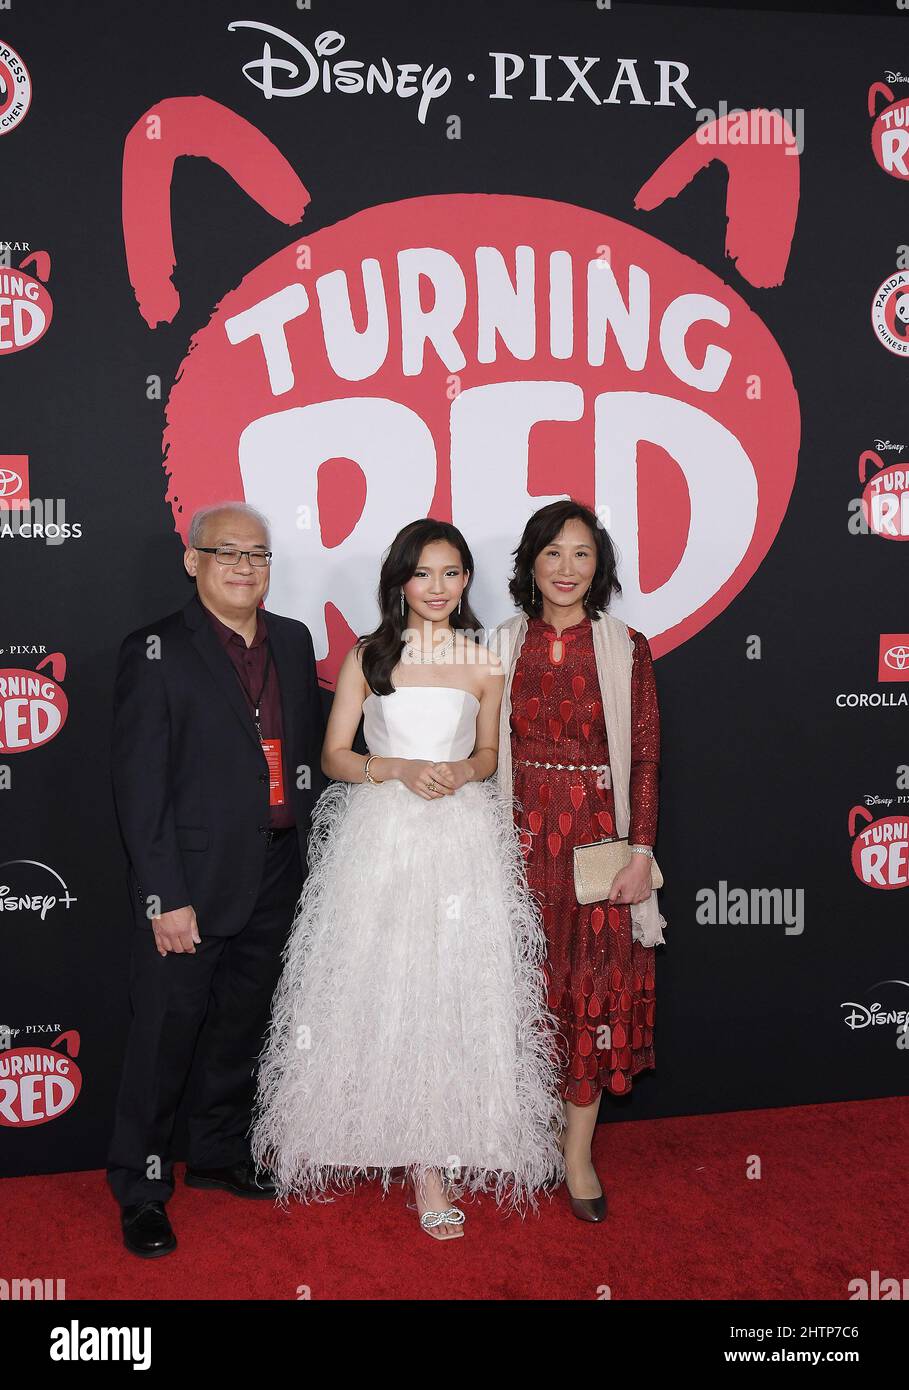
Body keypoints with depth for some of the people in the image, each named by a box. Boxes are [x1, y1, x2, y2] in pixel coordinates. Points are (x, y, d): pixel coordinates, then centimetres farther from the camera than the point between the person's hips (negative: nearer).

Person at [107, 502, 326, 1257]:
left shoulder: (294, 641, 8)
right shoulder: (156, 652, -9)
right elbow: (139, 786, -12)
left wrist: (313, 849, 5)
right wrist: (163, 897, -16)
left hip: (277, 877, 6)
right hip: (192, 882, -5)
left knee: (242, 1028, 20)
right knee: (164, 1039, 6)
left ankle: (220, 1154, 40)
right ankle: (142, 1191, 23)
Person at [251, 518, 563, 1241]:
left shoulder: (484, 661, 7)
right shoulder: (367, 656, 6)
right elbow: (335, 756, 4)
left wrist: (460, 772, -7)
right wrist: (399, 769, -12)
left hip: (462, 839, 0)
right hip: (380, 839, 0)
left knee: (453, 991, -2)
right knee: (383, 989, 0)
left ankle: (435, 1159, 8)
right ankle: (416, 1154, 16)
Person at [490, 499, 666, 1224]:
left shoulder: (627, 649, -1)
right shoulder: (503, 647, 3)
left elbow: (644, 757, -1)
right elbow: (486, 752, 5)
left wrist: (641, 851, -7)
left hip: (597, 836, -1)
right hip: (520, 835, 1)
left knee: (596, 991, 4)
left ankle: (578, 1155, 17)